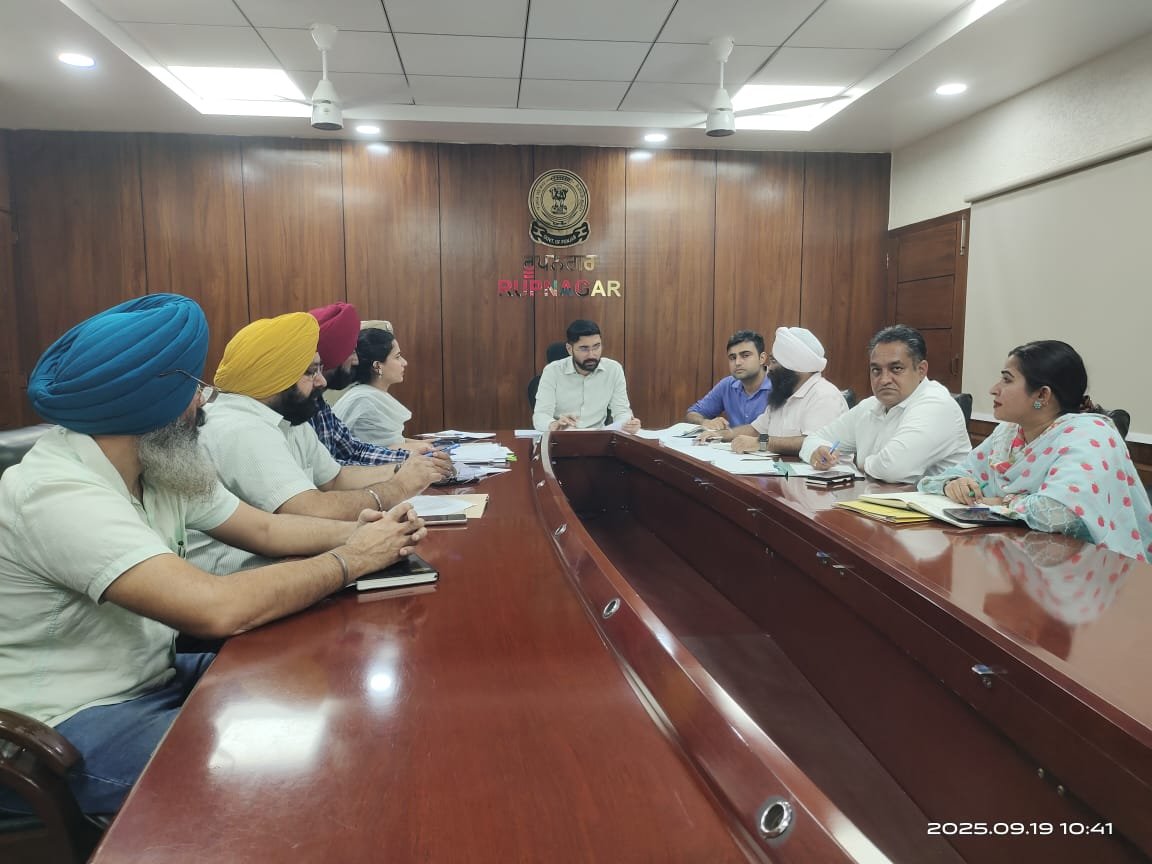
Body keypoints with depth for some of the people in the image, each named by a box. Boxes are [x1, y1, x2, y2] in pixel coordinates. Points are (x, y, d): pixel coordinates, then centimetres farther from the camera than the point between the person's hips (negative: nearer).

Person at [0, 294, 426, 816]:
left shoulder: (161, 467, 0)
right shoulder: (56, 493, -29)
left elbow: (264, 528, 8)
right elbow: (217, 610, -37)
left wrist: (357, 533, -11)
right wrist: (351, 559, -23)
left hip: (151, 679, 8)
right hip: (66, 734, -8)